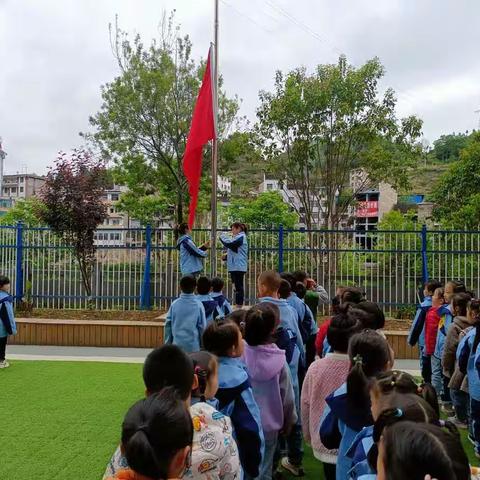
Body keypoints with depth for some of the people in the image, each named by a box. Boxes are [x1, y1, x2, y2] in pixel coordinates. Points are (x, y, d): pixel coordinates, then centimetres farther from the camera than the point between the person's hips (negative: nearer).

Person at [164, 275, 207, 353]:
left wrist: (167, 343, 12)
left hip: (177, 345, 2)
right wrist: (202, 345, 9)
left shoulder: (174, 304, -1)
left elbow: (168, 325, 3)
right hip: (193, 346, -2)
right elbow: (202, 327, -2)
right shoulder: (198, 305, -6)